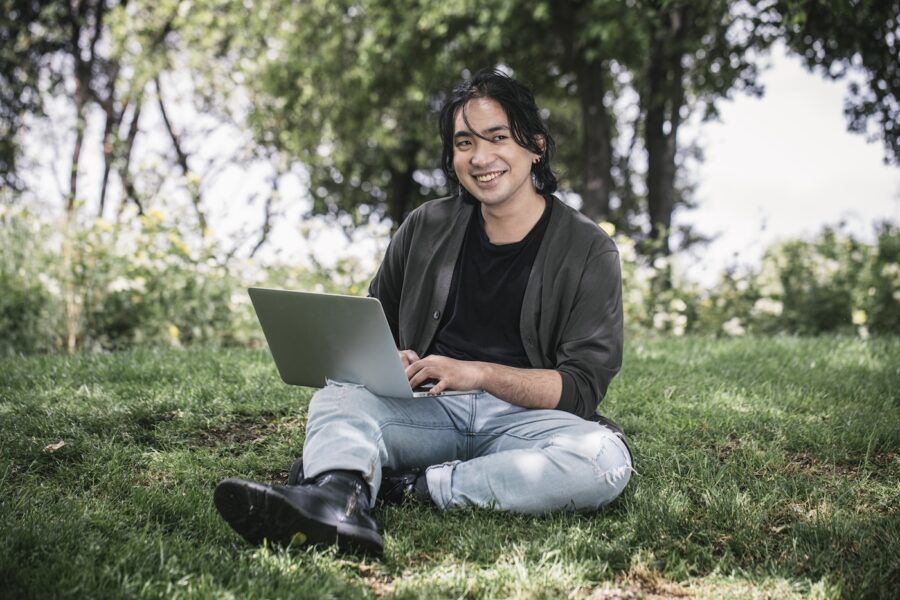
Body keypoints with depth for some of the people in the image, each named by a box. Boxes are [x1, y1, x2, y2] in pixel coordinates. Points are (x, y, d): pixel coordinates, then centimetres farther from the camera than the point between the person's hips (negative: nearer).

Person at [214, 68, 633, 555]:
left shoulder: (587, 251, 0)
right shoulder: (426, 229, 11)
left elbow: (581, 386, -7)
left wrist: (478, 372, -20)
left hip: (526, 418, -2)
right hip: (436, 411, 2)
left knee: (607, 459, -33)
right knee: (337, 398, -25)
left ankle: (408, 487, -32)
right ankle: (340, 501, -58)